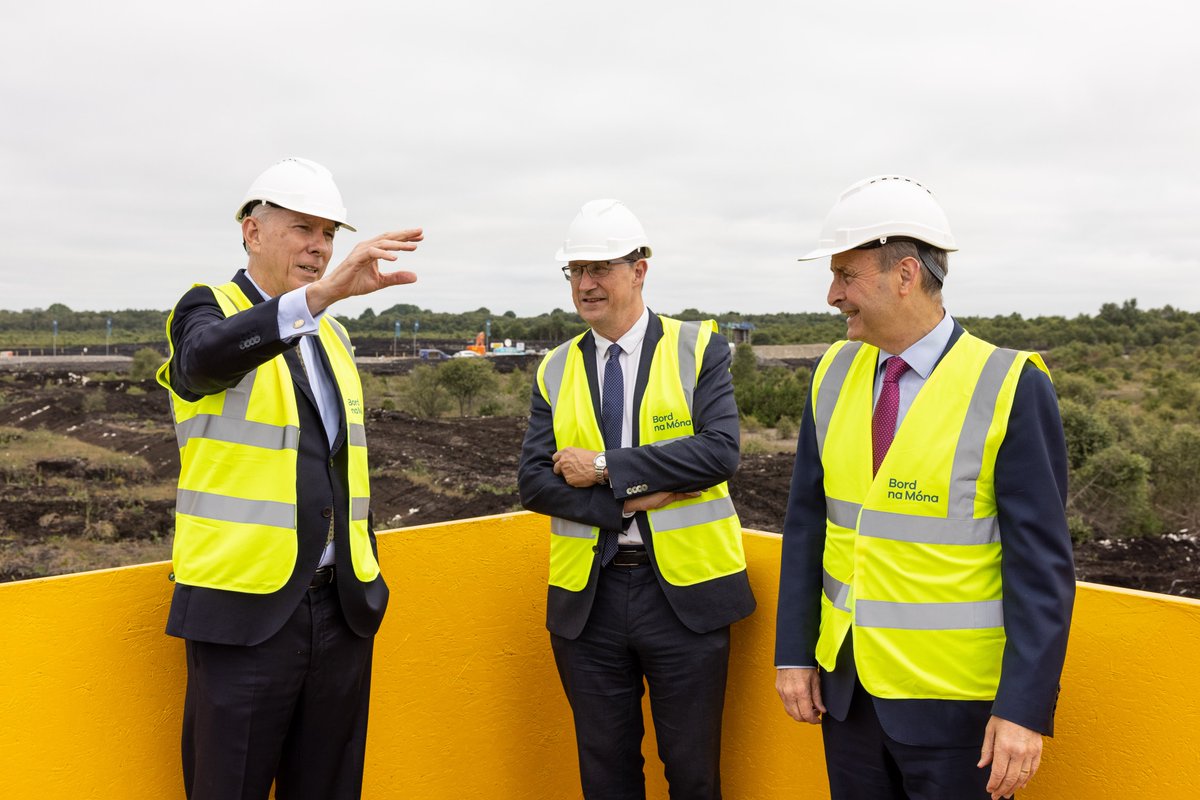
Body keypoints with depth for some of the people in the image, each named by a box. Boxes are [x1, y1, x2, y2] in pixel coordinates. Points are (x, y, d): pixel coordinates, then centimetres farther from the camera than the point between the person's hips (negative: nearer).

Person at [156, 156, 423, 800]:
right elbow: (211, 354, -31)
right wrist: (322, 292, -45)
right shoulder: (209, 310, -4)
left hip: (340, 607, 6)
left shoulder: (333, 336, 15)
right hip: (245, 608, -6)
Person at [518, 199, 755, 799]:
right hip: (587, 594, 3)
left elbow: (720, 451, -16)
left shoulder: (700, 348, -3)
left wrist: (606, 468, -17)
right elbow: (533, 481, -3)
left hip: (684, 589, -2)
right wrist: (631, 499, -16)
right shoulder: (555, 370, 6)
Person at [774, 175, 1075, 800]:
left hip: (954, 700, -4)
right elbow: (806, 523, 4)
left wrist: (1026, 708, -15)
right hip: (846, 683, 5)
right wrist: (793, 653, 3)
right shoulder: (834, 375, 0)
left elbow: (1041, 562, -13)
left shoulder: (1010, 388, -14)